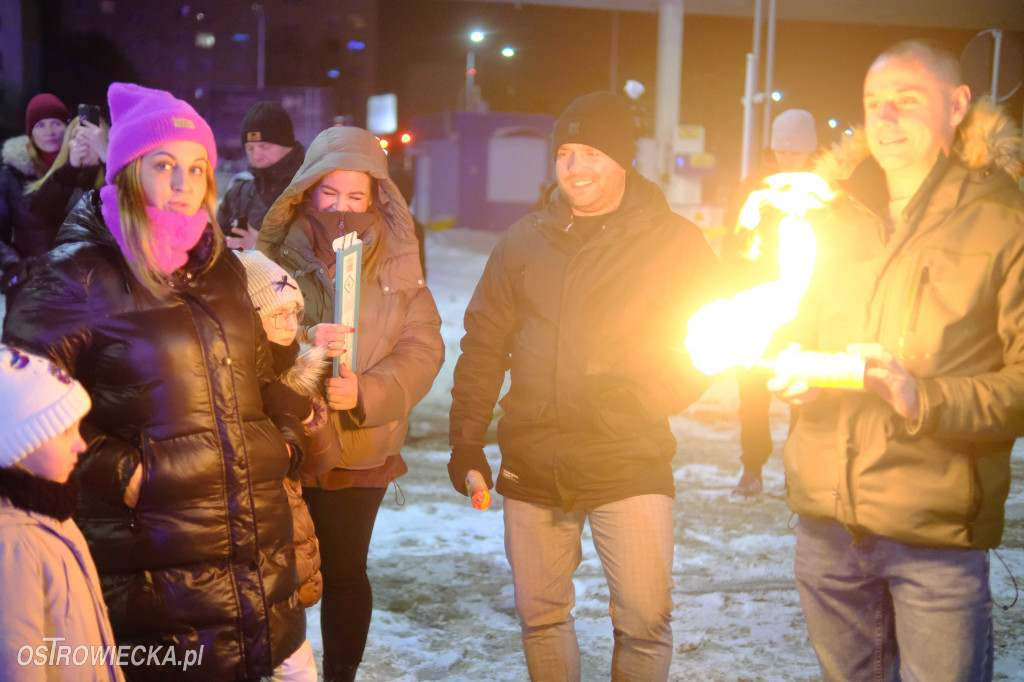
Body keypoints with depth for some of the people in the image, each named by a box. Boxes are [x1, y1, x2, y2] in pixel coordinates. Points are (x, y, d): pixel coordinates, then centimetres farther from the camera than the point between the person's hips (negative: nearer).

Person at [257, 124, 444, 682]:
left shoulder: (396, 264, 4)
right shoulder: (274, 254, -3)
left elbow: (423, 348, -3)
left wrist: (367, 391, -19)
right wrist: (302, 343, -28)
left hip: (360, 451, 1)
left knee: (345, 573, 11)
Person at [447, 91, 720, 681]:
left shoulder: (675, 242, 0)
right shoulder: (525, 242, 10)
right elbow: (483, 345, 13)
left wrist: (643, 398, -17)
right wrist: (467, 440, 8)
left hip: (630, 466, -3)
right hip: (531, 466, 3)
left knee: (646, 621, -3)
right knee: (541, 616, 12)